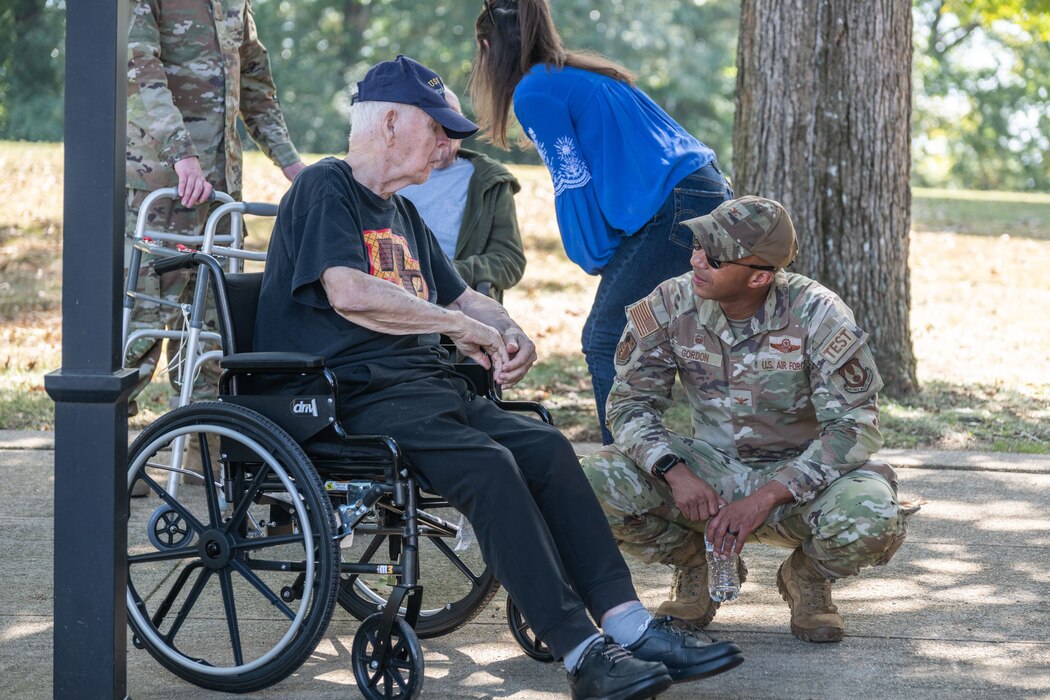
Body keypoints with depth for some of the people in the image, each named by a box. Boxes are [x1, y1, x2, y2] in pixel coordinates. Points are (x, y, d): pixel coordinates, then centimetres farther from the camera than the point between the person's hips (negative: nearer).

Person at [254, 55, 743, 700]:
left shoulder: (402, 214, 27)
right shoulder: (325, 189, -2)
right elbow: (349, 294, -19)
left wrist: (509, 333, 7)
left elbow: (463, 297, 31)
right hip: (361, 396, -9)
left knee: (547, 448, -14)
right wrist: (462, 326, -12)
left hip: (430, 387, 9)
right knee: (488, 464, -30)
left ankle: (630, 624, -20)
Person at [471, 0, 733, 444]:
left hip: (675, 206, -9)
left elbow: (573, 183, -5)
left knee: (605, 342, -6)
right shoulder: (585, 73, 22)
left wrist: (596, 259, 8)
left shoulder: (536, 92, -6)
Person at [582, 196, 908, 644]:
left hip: (797, 474, -2)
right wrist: (675, 471, -27)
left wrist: (766, 497, -31)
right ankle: (694, 567, 5)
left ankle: (806, 575, 4)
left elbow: (854, 427, -21)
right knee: (604, 478, -25)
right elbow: (631, 400, -6)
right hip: (710, 469, 2)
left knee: (871, 518, -35)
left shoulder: (817, 315, -19)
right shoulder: (671, 305, -10)